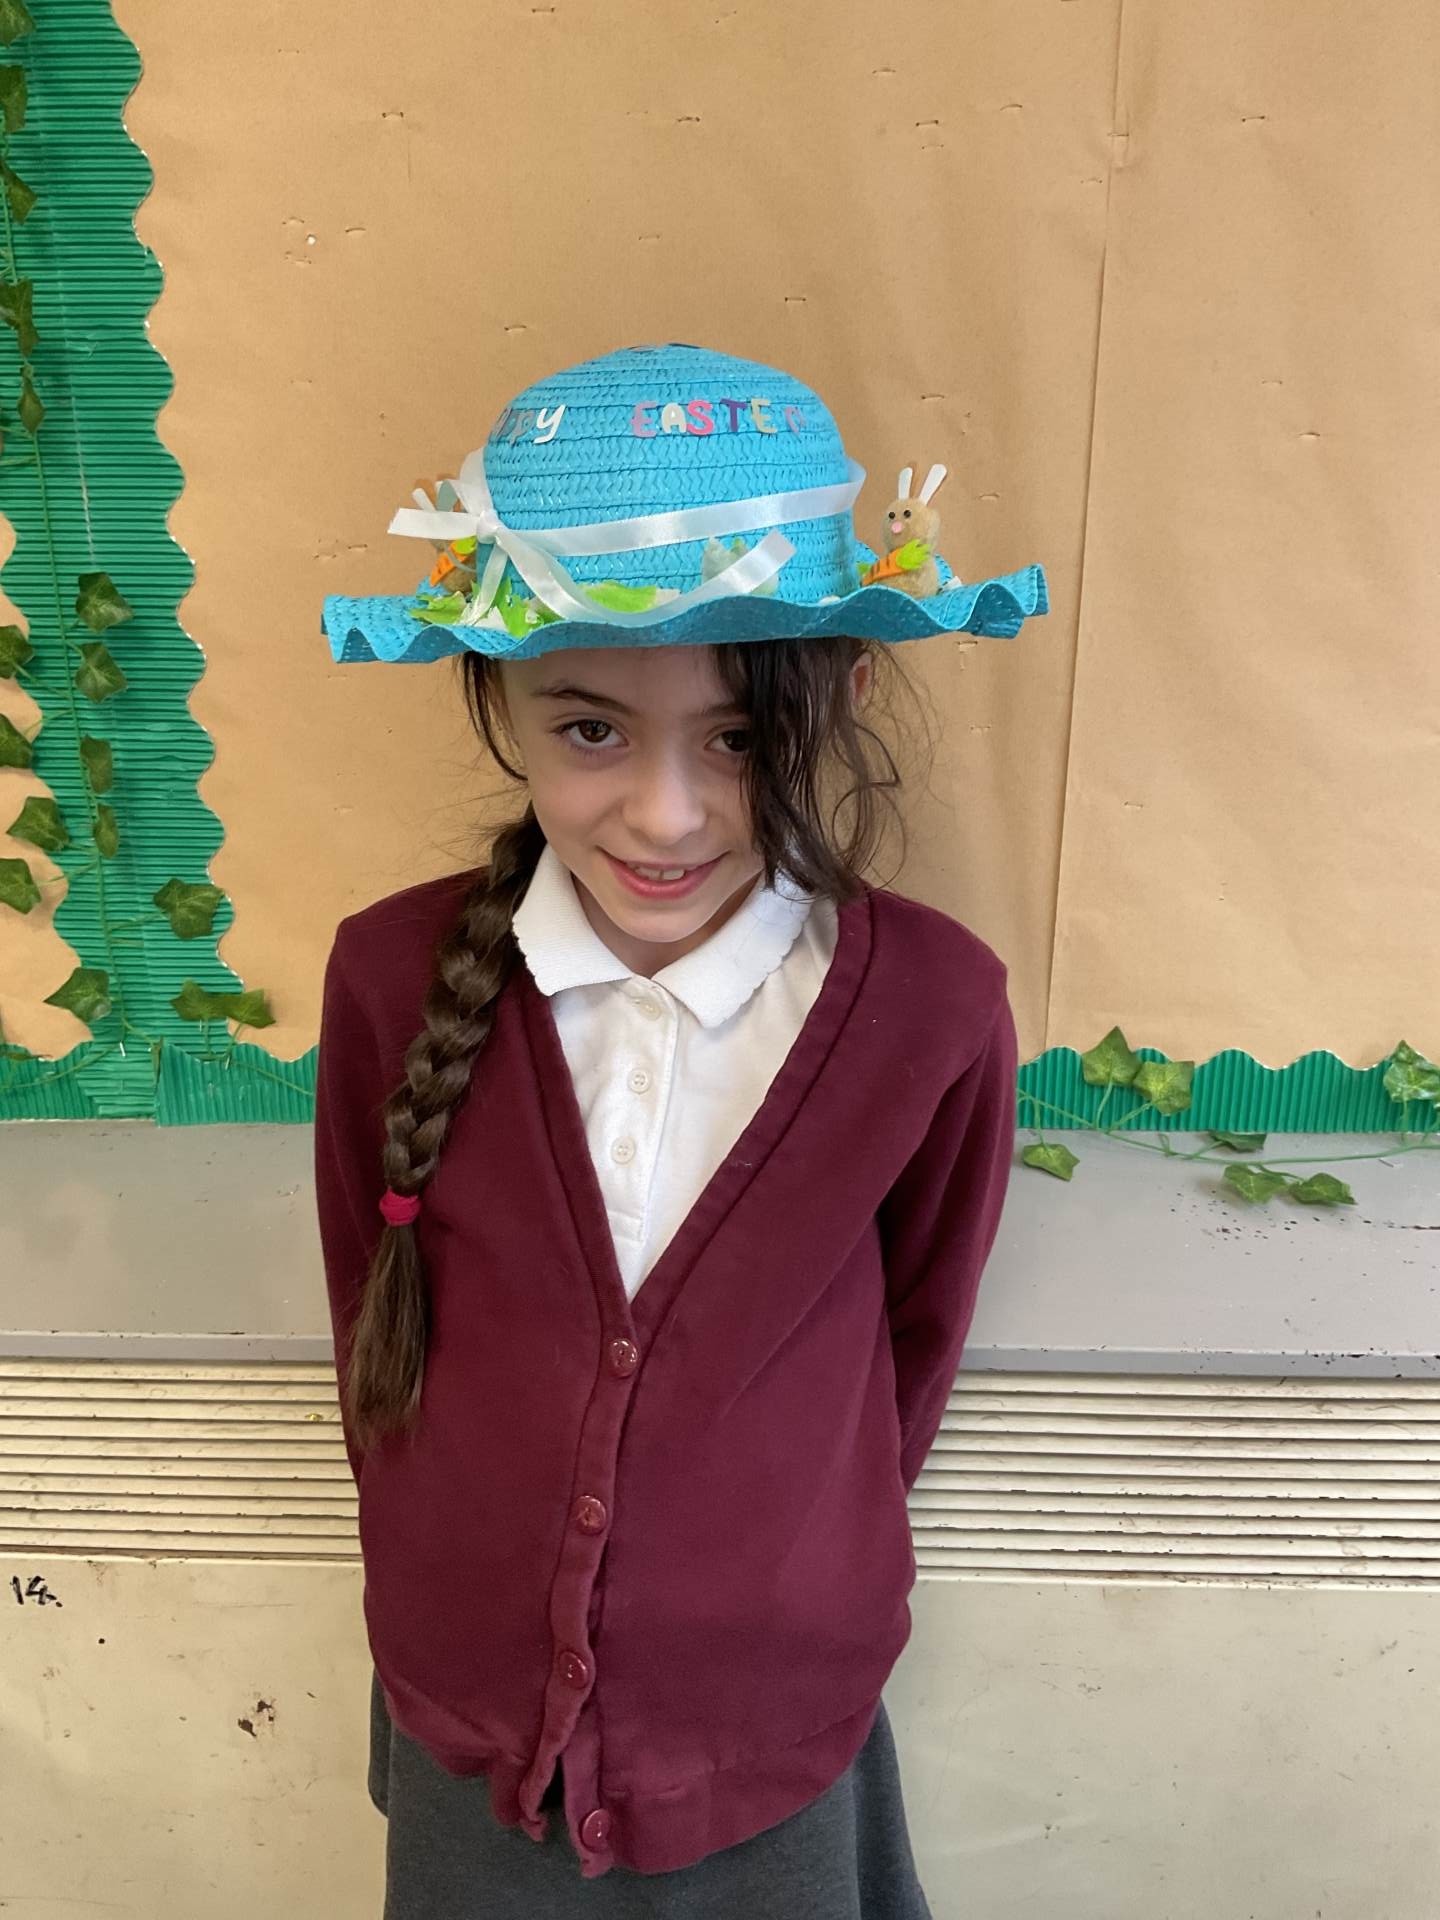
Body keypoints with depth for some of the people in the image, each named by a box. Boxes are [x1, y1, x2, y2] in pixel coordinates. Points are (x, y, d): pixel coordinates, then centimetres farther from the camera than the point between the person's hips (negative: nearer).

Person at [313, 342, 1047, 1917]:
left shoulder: (931, 1005, -21)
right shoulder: (394, 977, -18)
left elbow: (915, 1335, -6)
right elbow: (368, 1315, -3)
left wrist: (788, 1595, 6)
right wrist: (448, 1591, 6)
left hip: (773, 1752, -1)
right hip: (464, 1736, 2)